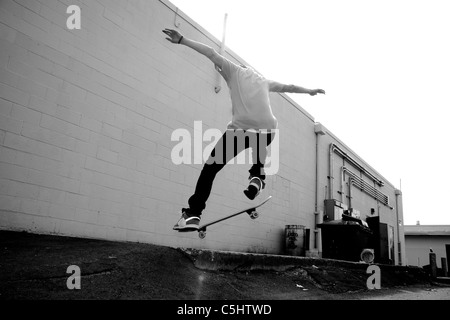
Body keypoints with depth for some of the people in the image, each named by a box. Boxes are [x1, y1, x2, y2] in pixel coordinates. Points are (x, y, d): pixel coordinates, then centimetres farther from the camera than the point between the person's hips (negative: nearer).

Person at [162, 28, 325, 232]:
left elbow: (211, 53, 13)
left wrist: (182, 40, 11)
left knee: (211, 166, 2)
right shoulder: (264, 81, 32)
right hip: (267, 130, 4)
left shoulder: (234, 70, 22)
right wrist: (310, 91, 59)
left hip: (241, 129, -4)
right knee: (259, 144, 40)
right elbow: (289, 87, 44)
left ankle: (193, 214, -7)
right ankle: (257, 176, 17)